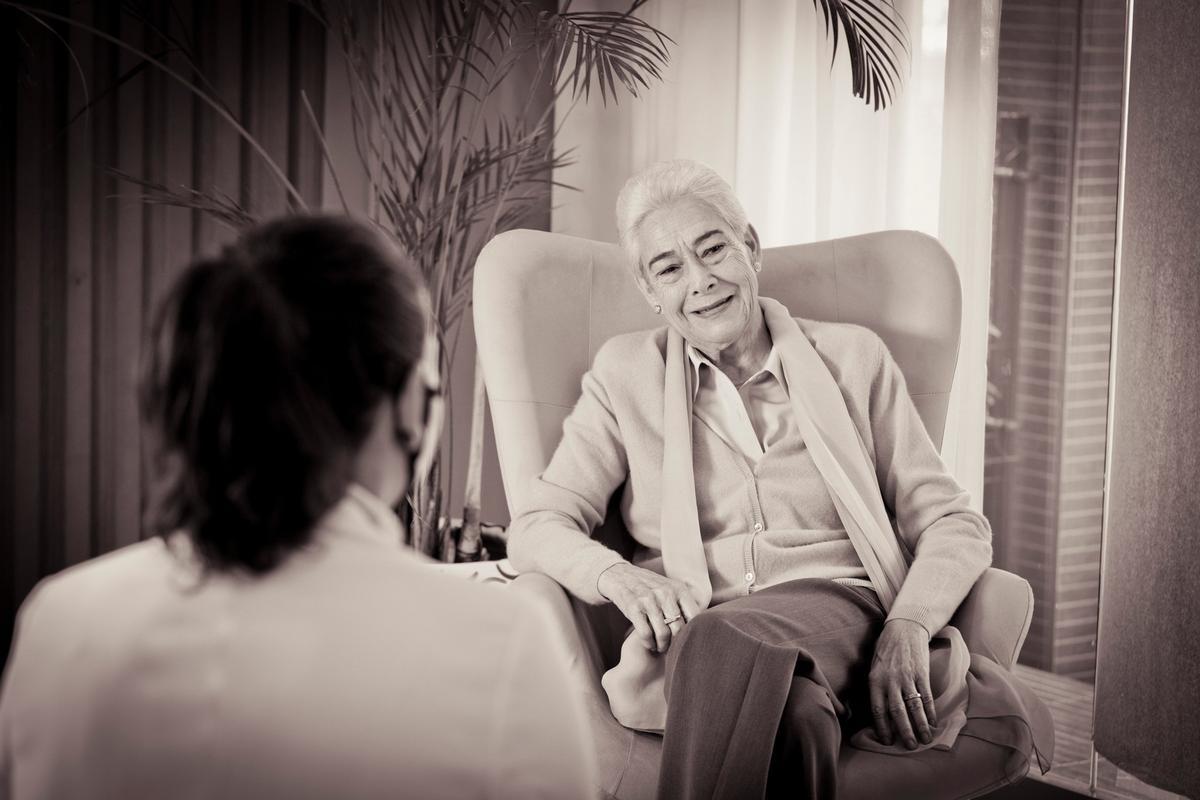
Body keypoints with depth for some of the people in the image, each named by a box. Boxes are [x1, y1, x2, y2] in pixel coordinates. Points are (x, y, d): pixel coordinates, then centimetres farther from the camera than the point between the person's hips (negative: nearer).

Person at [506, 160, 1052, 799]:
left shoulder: (852, 358, 15)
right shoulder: (625, 374, 16)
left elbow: (953, 524, 12)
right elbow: (536, 527, 9)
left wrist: (909, 625, -9)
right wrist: (617, 576, -15)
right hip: (687, 635, 0)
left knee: (725, 641, -37)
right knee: (791, 717, -39)